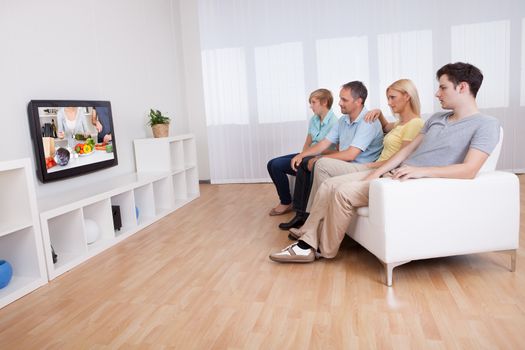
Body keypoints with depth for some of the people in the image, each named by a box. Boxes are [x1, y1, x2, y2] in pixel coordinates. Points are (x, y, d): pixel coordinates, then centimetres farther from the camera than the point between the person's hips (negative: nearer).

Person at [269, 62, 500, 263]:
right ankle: (307, 244, -4)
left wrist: (420, 171, -29)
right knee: (330, 184, -5)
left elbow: (469, 171, -19)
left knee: (344, 191, -22)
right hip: (392, 175, 9)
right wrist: (376, 173, 2)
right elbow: (408, 149, 14)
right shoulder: (437, 118, 19)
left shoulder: (486, 125, -5)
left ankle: (326, 251, -1)